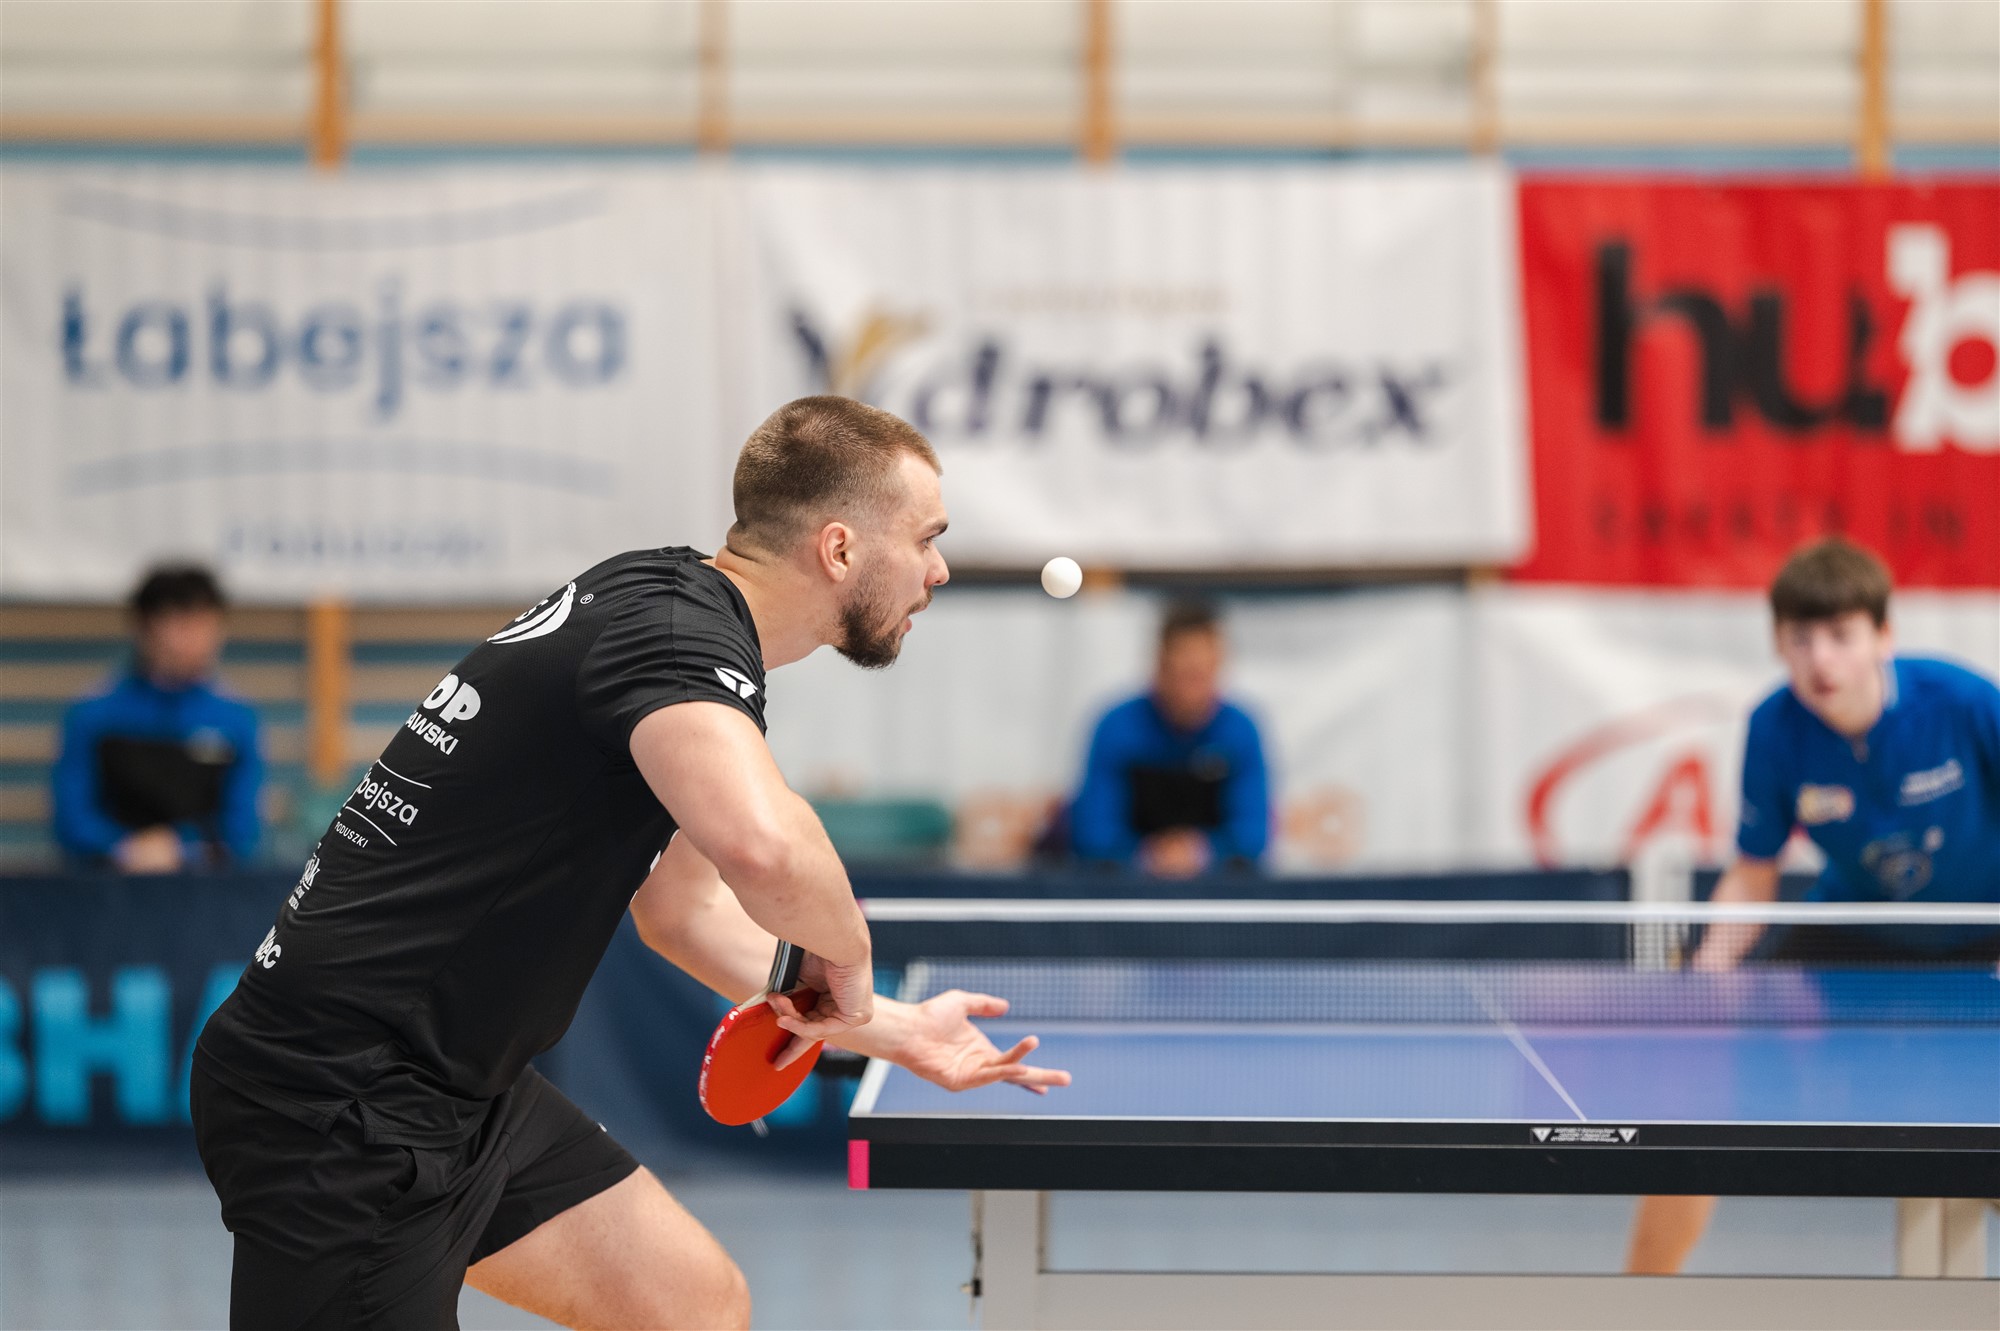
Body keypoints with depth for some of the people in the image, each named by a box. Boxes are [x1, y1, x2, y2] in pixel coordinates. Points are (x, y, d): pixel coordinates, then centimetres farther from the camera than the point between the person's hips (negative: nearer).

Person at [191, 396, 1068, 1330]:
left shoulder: (668, 605, 13)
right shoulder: (678, 624, -19)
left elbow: (680, 908, 25)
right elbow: (763, 847, -41)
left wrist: (894, 1030, 25)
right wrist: (846, 949, -19)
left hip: (461, 1091, 11)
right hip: (339, 1108, -11)